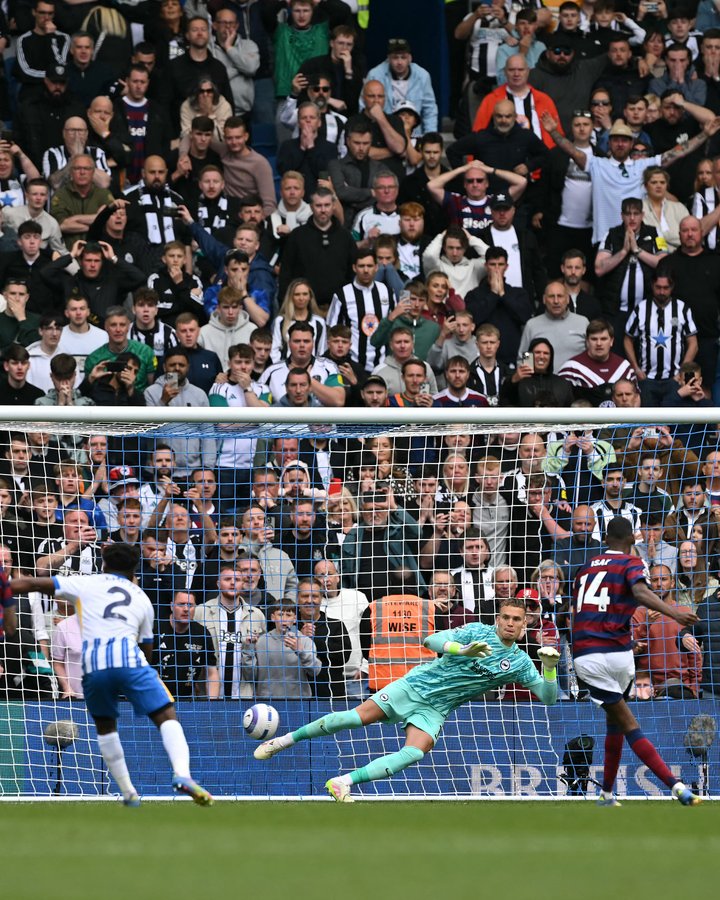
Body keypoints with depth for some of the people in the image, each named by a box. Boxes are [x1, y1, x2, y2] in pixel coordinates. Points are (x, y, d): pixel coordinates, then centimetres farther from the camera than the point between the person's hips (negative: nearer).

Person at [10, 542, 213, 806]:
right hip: (129, 659, 0)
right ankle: (182, 774, -25)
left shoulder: (87, 583, 19)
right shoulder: (142, 599, 25)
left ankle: (128, 794, 19)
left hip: (91, 665, 0)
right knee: (167, 717, 0)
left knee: (105, 725, 22)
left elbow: (27, 584, 15)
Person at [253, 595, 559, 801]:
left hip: (434, 710, 2)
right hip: (415, 685, -2)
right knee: (357, 716, -13)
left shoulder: (519, 663, 0)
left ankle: (343, 783, -24)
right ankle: (285, 740, 2)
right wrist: (462, 649, -34)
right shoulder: (478, 631, -6)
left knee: (414, 754, -24)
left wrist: (550, 666, -21)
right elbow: (431, 640, -16)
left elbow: (548, 697, -2)